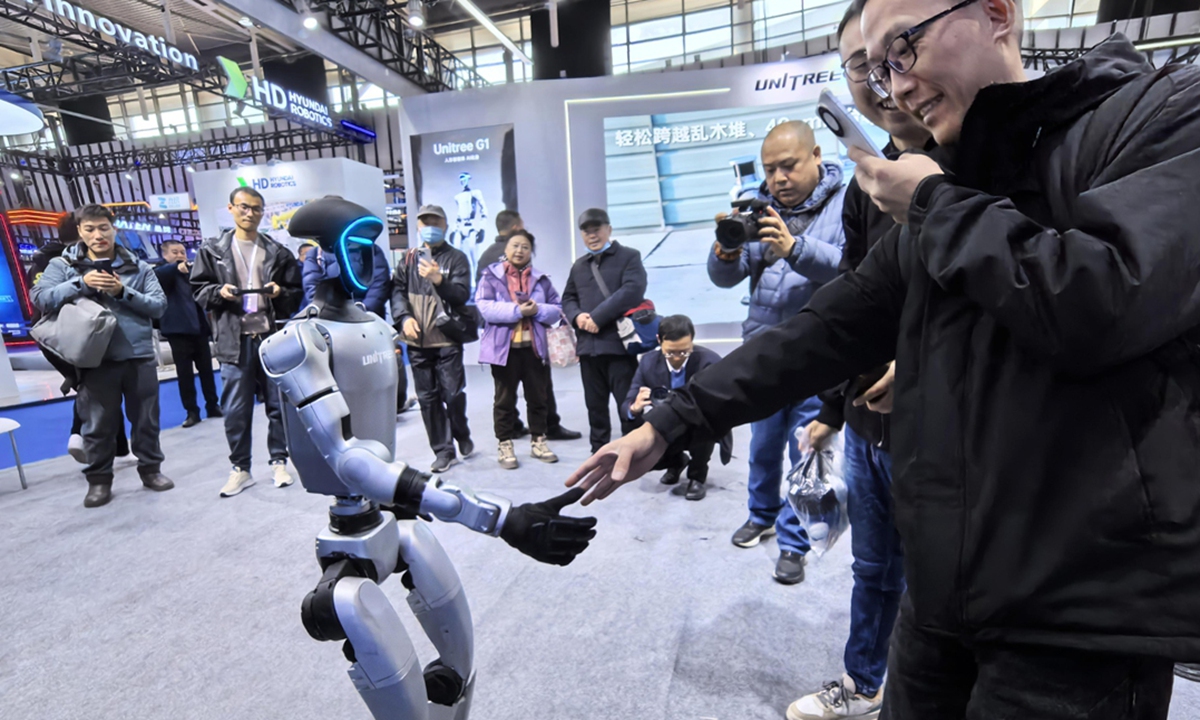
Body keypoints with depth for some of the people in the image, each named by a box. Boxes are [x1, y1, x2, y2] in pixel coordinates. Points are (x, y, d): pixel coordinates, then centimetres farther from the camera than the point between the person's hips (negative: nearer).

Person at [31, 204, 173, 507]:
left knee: (146, 419, 10)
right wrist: (82, 283, -16)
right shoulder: (62, 265, 7)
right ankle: (99, 479, 20)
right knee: (99, 425, 6)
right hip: (95, 360, 0)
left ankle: (151, 469, 24)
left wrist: (123, 292, -15)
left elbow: (159, 306, -1)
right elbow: (40, 299, -5)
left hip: (139, 356, 1)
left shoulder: (138, 267, 7)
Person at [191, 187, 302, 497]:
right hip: (234, 341, 0)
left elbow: (296, 296, 9)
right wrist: (219, 292, -9)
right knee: (235, 410, 5)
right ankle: (240, 468, 19)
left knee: (278, 405, 6)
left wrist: (281, 293, -11)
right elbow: (199, 290, 10)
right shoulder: (212, 249, 9)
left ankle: (279, 462, 20)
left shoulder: (278, 252, 8)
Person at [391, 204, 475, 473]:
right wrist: (404, 317, -10)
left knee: (453, 394, -5)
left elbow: (462, 294, -7)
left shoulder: (456, 258, 4)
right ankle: (443, 451, 16)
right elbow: (397, 291, 7)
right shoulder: (408, 260, 15)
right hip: (417, 341, 4)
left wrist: (439, 280, -24)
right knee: (427, 397, 6)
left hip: (447, 339, -4)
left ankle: (462, 435, 24)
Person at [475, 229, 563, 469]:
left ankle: (538, 442, 24)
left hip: (535, 346, 3)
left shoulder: (540, 278, 11)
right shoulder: (491, 275, 2)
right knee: (505, 399, 7)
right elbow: (484, 306, -13)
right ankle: (505, 446, 17)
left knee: (539, 396, 10)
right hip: (503, 347, -3)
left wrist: (537, 310, -14)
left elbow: (557, 309, 5)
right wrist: (517, 310, -20)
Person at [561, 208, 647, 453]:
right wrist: (577, 316, -6)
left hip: (619, 342, -6)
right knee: (595, 404, 13)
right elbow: (568, 298, 19)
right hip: (587, 345, 6)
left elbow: (632, 291, -14)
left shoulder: (629, 256, 2)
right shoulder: (579, 266, 21)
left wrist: (598, 317, -17)